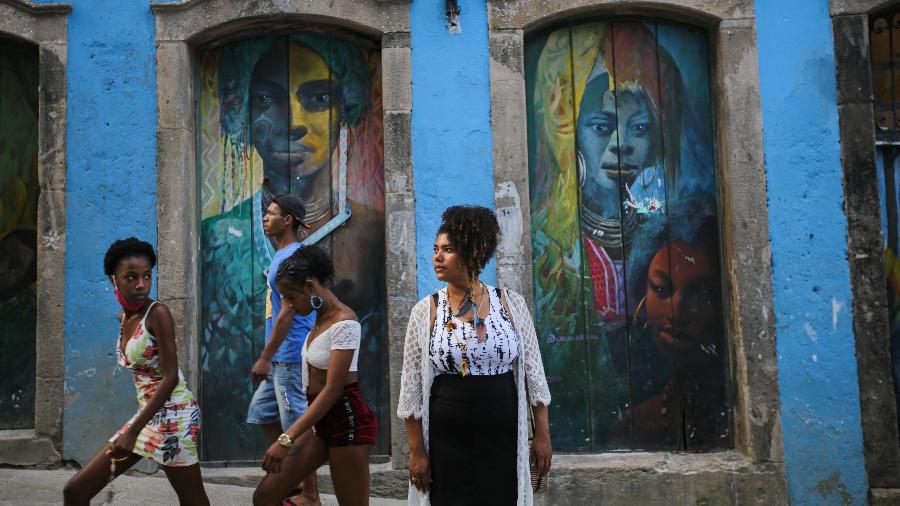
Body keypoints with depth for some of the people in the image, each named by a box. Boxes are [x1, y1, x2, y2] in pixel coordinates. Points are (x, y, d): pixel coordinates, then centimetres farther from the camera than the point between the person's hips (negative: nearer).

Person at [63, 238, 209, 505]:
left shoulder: (158, 313, -15)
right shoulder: (123, 318, 9)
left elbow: (170, 377, -20)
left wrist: (133, 431, -24)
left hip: (172, 413, -8)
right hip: (147, 414, 8)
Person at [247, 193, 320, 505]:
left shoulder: (292, 257, -15)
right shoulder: (282, 256, 16)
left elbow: (287, 313, -21)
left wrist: (265, 358, -20)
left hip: (291, 357, -10)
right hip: (282, 358, 10)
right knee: (263, 414, 17)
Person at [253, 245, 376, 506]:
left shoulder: (344, 322, -18)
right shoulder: (321, 317, 10)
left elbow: (333, 389, -25)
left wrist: (286, 438, -28)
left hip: (347, 420, -9)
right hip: (321, 421, 9)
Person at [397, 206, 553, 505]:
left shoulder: (511, 304, -1)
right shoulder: (425, 311, -3)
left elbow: (532, 372, 3)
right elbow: (412, 384, -1)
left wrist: (542, 434, 2)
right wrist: (416, 449, -3)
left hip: (502, 439, 1)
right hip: (446, 442, -1)